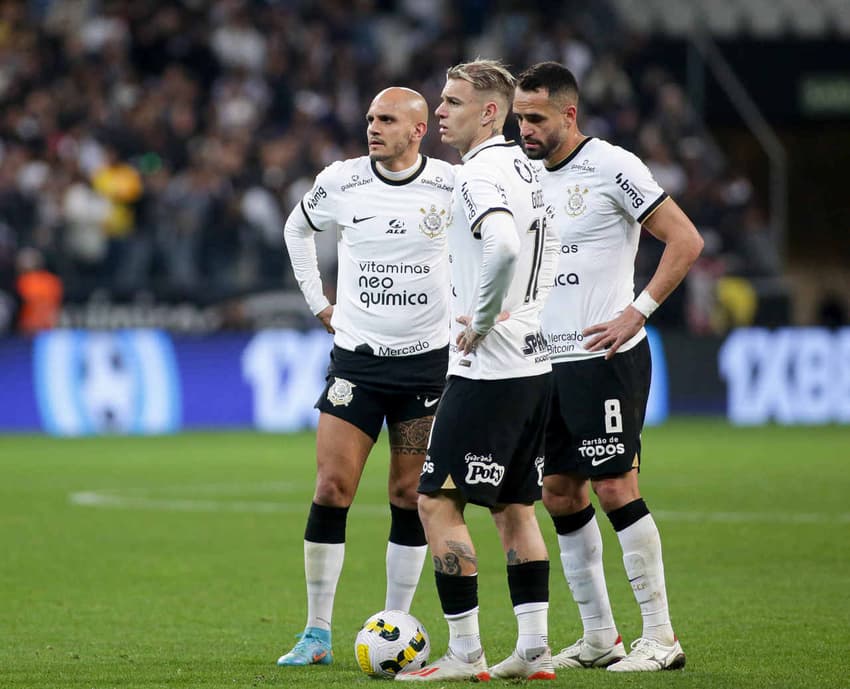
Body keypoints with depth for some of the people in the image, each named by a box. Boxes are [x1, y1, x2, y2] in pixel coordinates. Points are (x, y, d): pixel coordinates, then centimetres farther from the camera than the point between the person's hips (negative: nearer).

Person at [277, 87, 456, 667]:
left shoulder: (452, 186, -6)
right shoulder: (341, 182, -3)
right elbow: (297, 229, 18)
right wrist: (319, 303, 11)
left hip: (428, 359, 0)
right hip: (356, 357, 0)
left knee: (410, 498, 2)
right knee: (332, 489, -7)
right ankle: (317, 634, 0)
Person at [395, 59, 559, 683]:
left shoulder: (480, 174, -15)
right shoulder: (521, 166, 15)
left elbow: (504, 248, -33)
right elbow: (546, 252, 28)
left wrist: (481, 322, -21)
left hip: (487, 370, -10)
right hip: (533, 361, 10)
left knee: (438, 502, -5)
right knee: (515, 507, 13)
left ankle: (466, 654, -6)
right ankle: (534, 650, 11)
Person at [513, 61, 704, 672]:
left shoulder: (612, 168, -10)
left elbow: (686, 241, -12)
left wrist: (637, 313, -16)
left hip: (606, 356, -8)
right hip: (548, 362, 8)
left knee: (614, 485, -11)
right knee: (560, 494, 7)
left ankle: (661, 636, -6)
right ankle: (599, 637, 15)